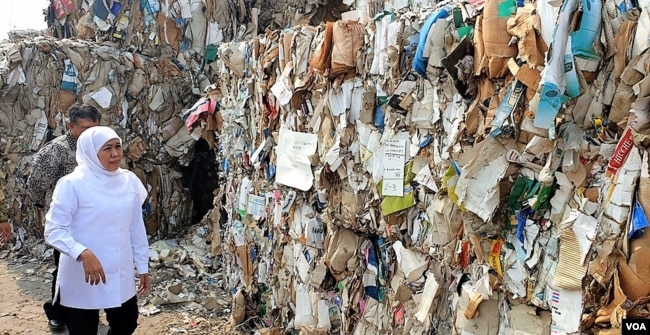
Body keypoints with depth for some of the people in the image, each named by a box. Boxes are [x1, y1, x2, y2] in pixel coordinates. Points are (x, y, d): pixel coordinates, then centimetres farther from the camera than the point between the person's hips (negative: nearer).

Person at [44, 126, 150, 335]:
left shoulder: (129, 181, 0)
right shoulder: (73, 184, -15)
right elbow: (54, 230, -17)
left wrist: (143, 266, 13)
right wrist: (83, 254, -33)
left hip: (121, 276, 5)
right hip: (82, 281, -5)